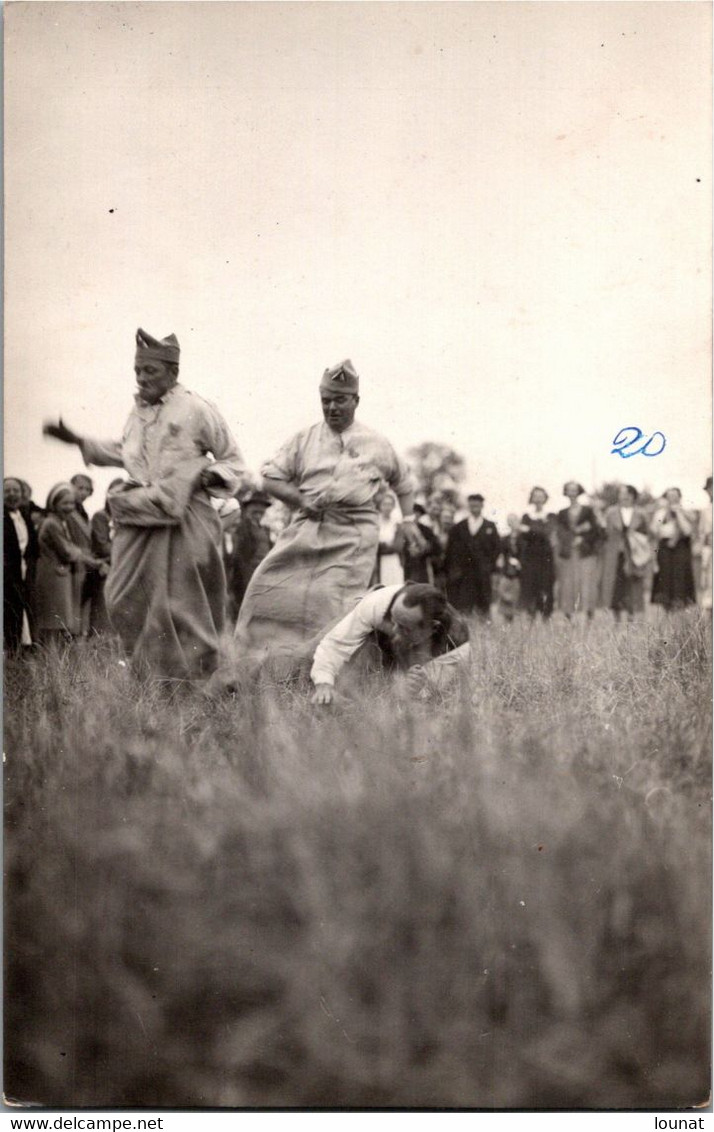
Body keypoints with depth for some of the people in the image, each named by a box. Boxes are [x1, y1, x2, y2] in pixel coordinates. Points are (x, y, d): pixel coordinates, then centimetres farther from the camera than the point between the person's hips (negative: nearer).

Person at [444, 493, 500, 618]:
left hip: (483, 572, 0)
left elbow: (497, 547, 6)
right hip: (464, 572, 0)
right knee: (464, 606, -6)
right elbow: (451, 549, 8)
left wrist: (490, 565, -4)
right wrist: (453, 568, -1)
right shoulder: (459, 527, 11)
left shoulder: (490, 526, 9)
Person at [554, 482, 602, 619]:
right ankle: (568, 617, -2)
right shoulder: (562, 514, 14)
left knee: (587, 586, -10)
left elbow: (597, 531, 3)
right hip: (567, 555, 2)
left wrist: (582, 539, -6)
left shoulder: (588, 511, 8)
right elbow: (560, 533, 2)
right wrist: (578, 530, -8)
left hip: (586, 555, -2)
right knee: (567, 586, -3)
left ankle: (589, 618, -10)